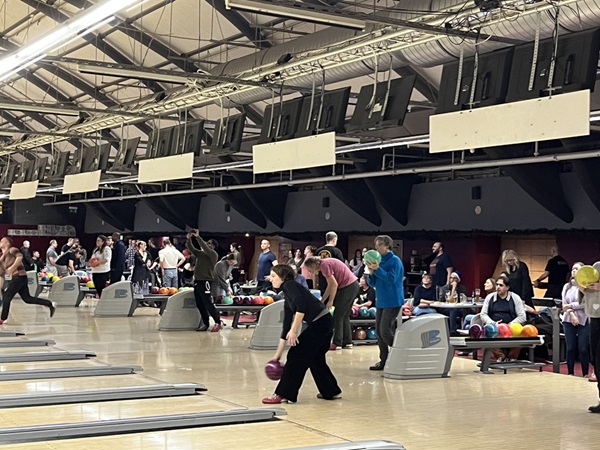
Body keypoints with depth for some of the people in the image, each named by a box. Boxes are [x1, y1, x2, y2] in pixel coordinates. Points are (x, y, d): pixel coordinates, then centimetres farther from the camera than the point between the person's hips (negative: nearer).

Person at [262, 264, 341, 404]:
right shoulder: (287, 300, 22)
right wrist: (278, 354, 26)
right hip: (323, 323, 9)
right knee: (315, 358, 22)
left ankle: (284, 394, 4)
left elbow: (302, 307, -20)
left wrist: (294, 331, -17)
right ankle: (332, 391, 33)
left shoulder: (290, 285, -3)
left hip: (320, 323, -9)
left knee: (296, 355, -3)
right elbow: (286, 327, 24)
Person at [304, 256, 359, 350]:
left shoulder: (324, 265, -13)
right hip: (353, 285, 10)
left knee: (338, 316, -3)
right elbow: (330, 286, 20)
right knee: (345, 316, 16)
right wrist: (322, 301, 20)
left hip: (348, 286, -10)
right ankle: (347, 342, 18)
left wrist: (330, 301, -10)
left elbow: (334, 284, -17)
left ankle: (337, 343, -1)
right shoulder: (326, 263, 16)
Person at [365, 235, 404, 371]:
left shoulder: (394, 260, -8)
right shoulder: (379, 261, 12)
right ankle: (383, 360, 13)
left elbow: (391, 279, -20)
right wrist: (371, 272, -5)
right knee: (379, 331, 7)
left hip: (392, 302, -8)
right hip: (381, 301, 8)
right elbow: (372, 283, 14)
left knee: (385, 331, -13)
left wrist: (377, 269, -22)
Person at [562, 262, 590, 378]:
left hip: (584, 321, -4)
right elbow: (564, 304, 6)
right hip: (569, 320, 4)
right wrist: (571, 314, -11)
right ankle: (570, 374, 11)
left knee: (583, 349, -3)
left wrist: (571, 306, -7)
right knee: (570, 348, 3)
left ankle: (585, 375, 6)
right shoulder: (567, 286, 13)